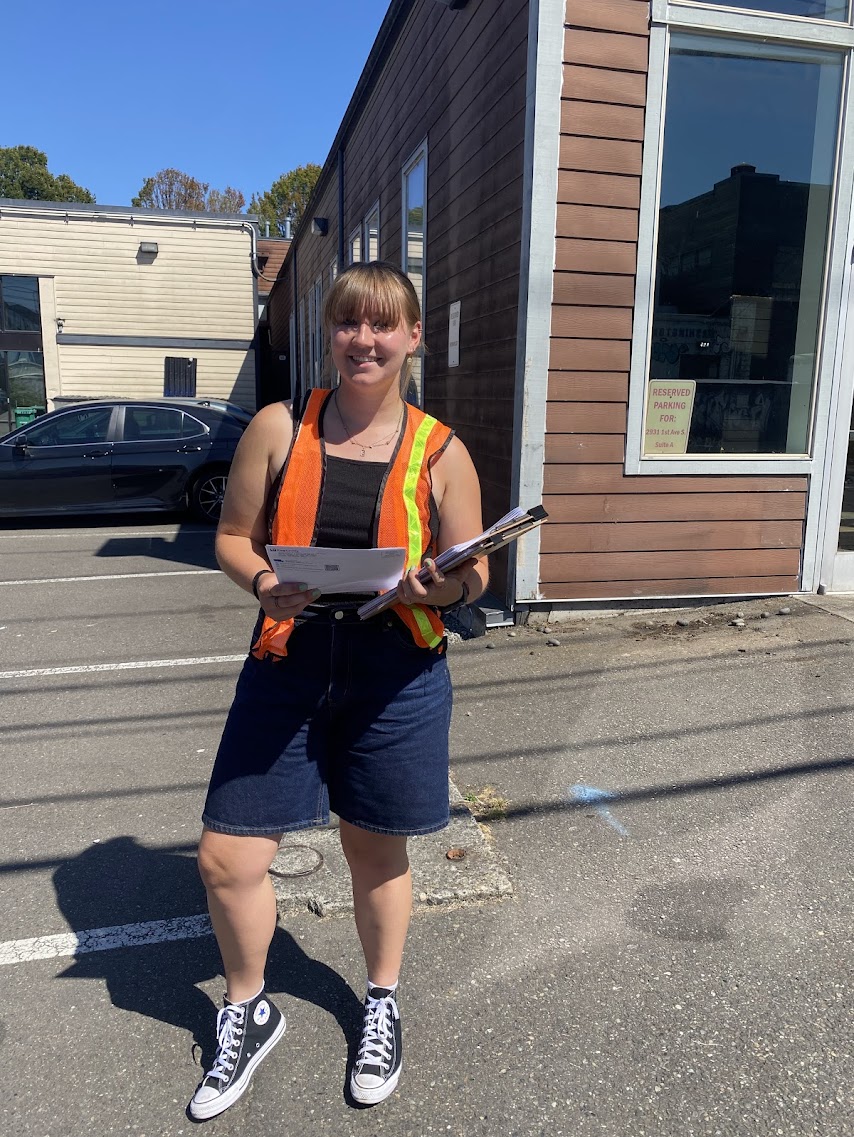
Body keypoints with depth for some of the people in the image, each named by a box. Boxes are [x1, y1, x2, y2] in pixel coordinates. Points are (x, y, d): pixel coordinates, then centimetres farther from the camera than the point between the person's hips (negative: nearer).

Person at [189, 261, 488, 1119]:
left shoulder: (439, 453, -3)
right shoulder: (278, 428, -1)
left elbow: (470, 573, 2)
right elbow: (233, 536, 3)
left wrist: (439, 586, -21)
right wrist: (262, 583, -18)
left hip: (395, 677, 0)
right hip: (288, 666, 1)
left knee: (376, 852, 16)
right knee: (226, 860, 3)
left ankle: (383, 1003, 46)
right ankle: (248, 1013, 35)